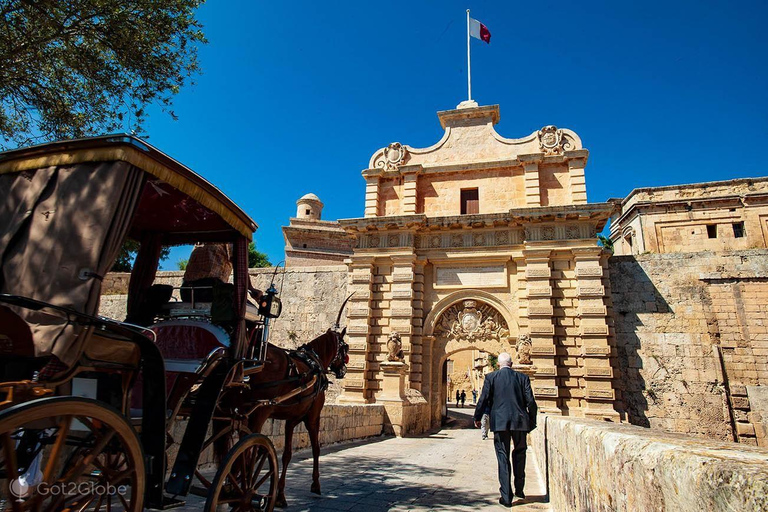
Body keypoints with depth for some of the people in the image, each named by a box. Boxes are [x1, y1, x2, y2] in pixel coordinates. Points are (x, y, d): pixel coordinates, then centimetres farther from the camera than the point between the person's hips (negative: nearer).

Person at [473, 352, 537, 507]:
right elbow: (530, 401, 1)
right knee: (519, 454, 20)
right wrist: (532, 421, 13)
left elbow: (483, 399, -3)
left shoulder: (491, 377, -1)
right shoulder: (522, 377, 3)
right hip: (519, 420, 2)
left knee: (503, 458, 4)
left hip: (500, 422, -2)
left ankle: (506, 496, 4)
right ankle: (519, 489, 29)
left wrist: (477, 417, 10)